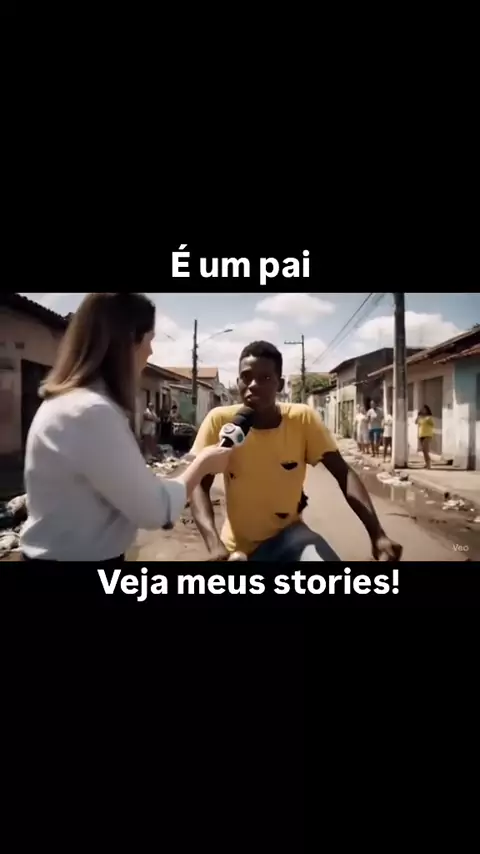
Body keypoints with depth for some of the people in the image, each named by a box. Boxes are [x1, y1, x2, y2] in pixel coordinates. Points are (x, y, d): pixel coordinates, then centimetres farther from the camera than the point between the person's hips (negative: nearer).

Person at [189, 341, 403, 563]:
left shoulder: (303, 419, -15)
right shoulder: (219, 420, -16)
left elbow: (344, 474, -12)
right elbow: (199, 485, -17)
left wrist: (377, 535, -23)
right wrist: (214, 545, -32)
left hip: (288, 534, 0)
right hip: (237, 546, 1)